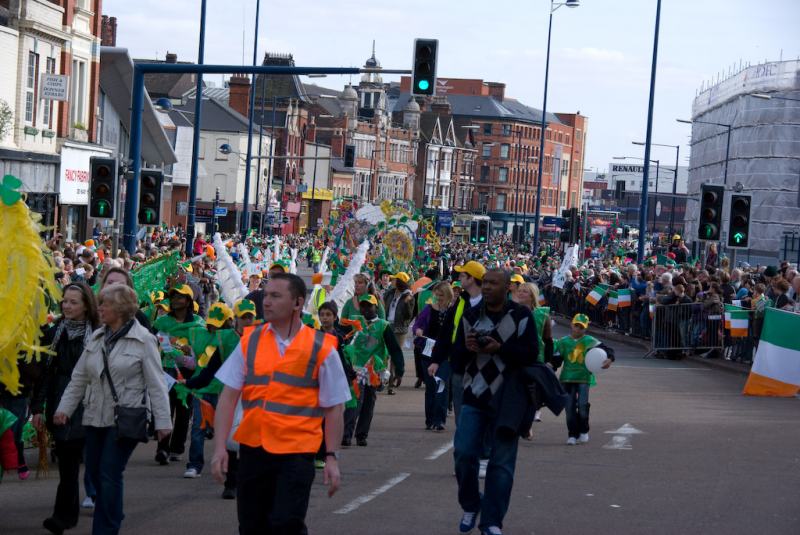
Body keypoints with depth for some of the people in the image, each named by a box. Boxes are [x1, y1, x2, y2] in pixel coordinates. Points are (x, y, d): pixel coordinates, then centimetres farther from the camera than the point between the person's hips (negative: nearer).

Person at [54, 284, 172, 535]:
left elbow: (156, 383, -8)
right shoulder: (96, 338, 10)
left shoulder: (143, 340, -7)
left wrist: (162, 420, -11)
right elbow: (79, 378, 13)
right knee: (95, 473, 10)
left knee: (109, 475, -9)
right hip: (95, 417, 6)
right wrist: (65, 408, 6)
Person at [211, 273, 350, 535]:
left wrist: (331, 457, -7)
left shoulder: (321, 349, -2)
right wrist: (220, 448, -6)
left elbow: (333, 407, -1)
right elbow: (228, 396, 2)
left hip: (296, 452, -4)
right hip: (252, 447, 4)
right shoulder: (250, 341, 5)